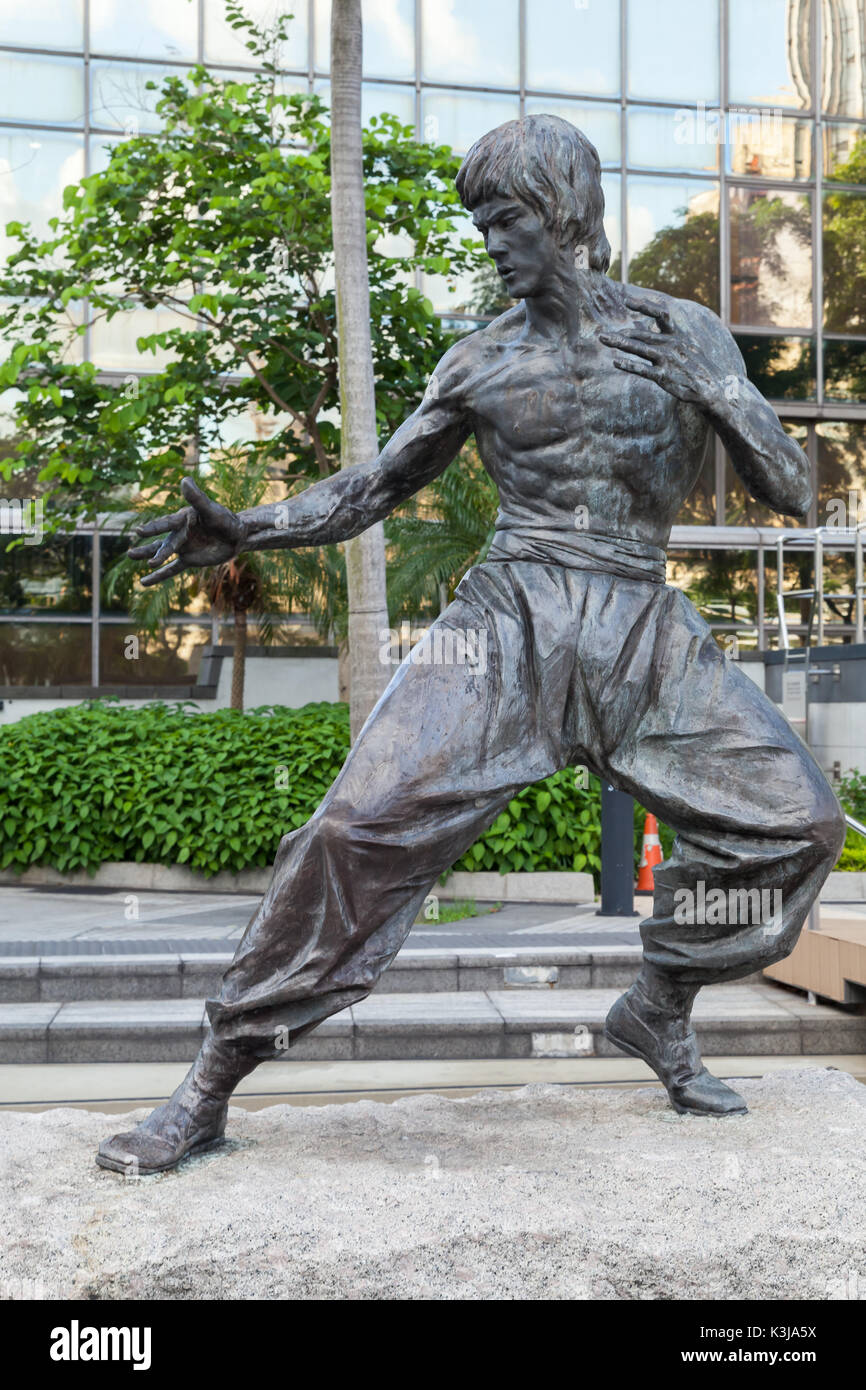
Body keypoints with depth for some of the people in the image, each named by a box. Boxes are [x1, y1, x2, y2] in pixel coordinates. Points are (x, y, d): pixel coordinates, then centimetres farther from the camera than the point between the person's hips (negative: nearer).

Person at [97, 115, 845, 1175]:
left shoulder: (682, 334, 8)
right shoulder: (483, 360, 9)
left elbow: (791, 491, 3)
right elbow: (371, 488, 13)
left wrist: (703, 389, -11)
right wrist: (242, 530, -1)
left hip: (643, 632, 2)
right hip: (510, 620, -1)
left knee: (794, 816, -6)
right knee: (365, 822, -19)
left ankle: (659, 1010, 18)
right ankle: (206, 1094, -10)